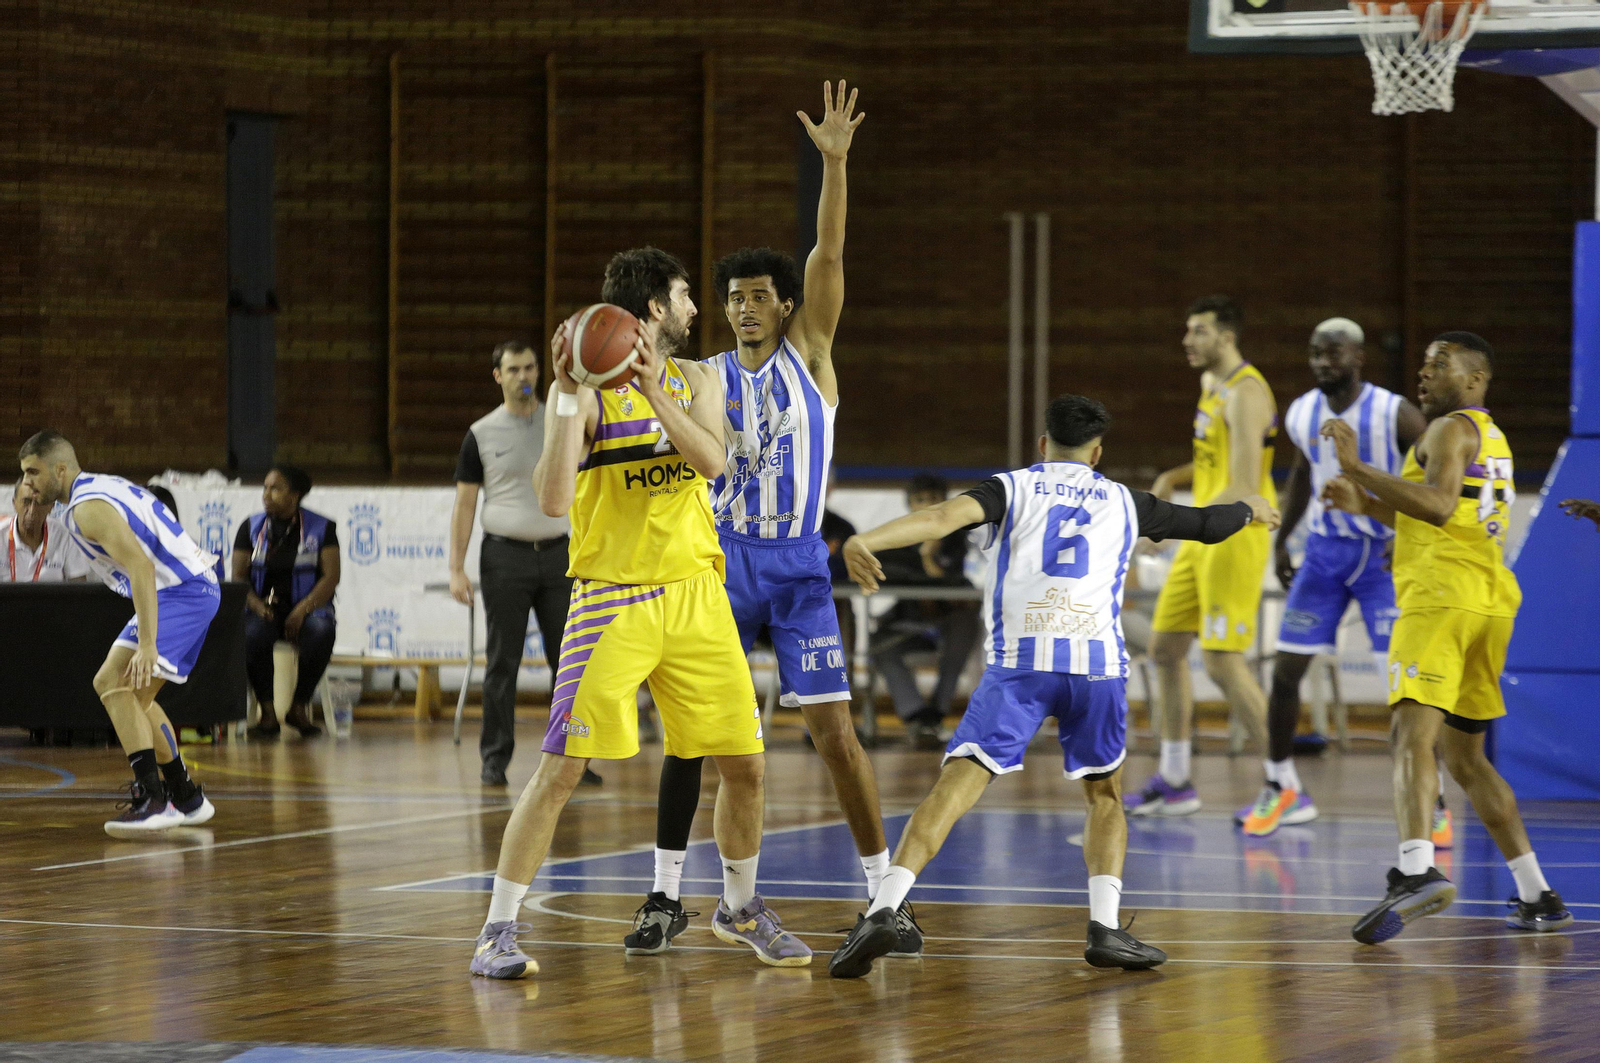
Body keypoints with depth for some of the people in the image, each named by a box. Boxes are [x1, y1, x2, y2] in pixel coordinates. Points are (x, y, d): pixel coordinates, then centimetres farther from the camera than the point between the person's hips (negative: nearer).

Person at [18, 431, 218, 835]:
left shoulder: (87, 507, -17)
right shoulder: (100, 486, 16)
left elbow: (141, 567, -27)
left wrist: (147, 644, -31)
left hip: (182, 590, -11)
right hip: (194, 588, 11)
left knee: (114, 684, -17)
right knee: (132, 694, 18)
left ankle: (153, 800, -22)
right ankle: (187, 798, 25)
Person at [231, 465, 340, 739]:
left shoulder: (321, 528, 4)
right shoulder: (251, 527, 9)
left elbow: (331, 576, -4)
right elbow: (238, 576, 4)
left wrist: (302, 610, -18)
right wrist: (257, 605, -17)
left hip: (307, 607, -1)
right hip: (263, 607, 1)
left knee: (321, 632, -36)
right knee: (253, 634, -36)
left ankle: (299, 706, -19)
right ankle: (267, 710, -23)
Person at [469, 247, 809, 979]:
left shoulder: (697, 382, 9)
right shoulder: (585, 390, -6)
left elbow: (711, 463, -10)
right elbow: (553, 500, -17)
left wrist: (655, 390, -20)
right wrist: (570, 396, -23)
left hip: (694, 594, 5)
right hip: (612, 599, -5)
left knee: (745, 763, 7)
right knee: (561, 768, -12)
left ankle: (740, 908, 29)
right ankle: (498, 930, -6)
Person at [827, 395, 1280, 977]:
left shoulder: (1012, 488, 16)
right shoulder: (1123, 501, 23)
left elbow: (946, 515, -3)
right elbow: (1206, 524, 37)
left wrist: (865, 541, -11)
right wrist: (1249, 508, 58)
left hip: (1018, 664, -1)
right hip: (1096, 661, 1)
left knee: (953, 788, -6)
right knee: (1105, 794, 21)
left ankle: (882, 912, -21)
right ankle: (1105, 927, 6)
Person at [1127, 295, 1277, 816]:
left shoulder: (1245, 394, -17)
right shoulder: (1211, 383, 13)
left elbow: (1244, 489, -24)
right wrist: (1174, 478, 9)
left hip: (1237, 534, -10)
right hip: (1203, 535, 10)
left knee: (1223, 662, -13)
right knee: (1165, 646, 13)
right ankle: (1174, 781, 22)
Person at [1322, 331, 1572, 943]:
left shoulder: (1451, 429, -3)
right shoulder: (1490, 436, 28)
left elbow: (1439, 503, -21)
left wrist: (1358, 468, -19)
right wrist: (1365, 504, 29)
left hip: (1443, 595, -10)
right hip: (1490, 599, 10)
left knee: (1413, 733, -24)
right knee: (1464, 756, 19)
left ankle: (1417, 874, -46)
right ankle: (1538, 898, 19)